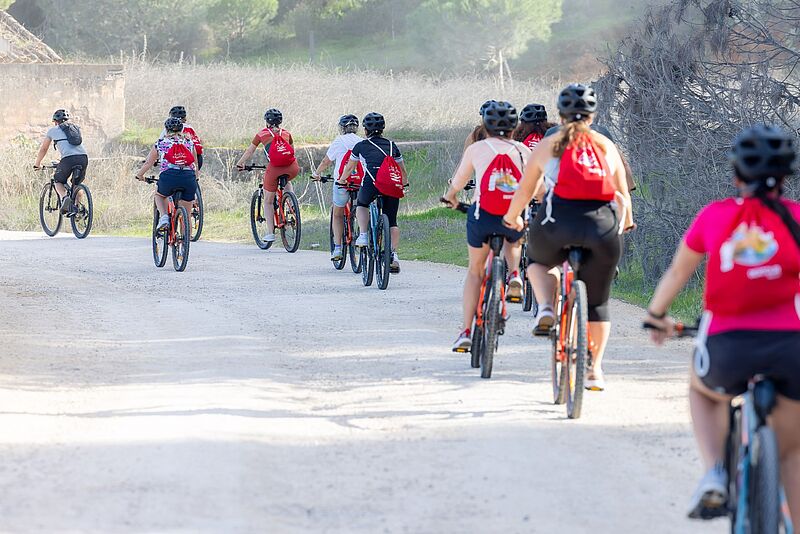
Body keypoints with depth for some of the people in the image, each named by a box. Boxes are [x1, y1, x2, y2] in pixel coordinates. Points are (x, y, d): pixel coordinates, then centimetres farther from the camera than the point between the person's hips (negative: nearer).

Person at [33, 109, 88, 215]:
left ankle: (64, 198, -10)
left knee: (59, 181, 17)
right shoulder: (75, 128, 31)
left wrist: (37, 164, 44)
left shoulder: (53, 130, 20)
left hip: (68, 158, -4)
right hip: (83, 157, 4)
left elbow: (43, 149, 29)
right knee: (77, 184, 25)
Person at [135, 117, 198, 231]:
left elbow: (149, 163, 23)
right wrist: (195, 178, 45)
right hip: (189, 178, 1)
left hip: (169, 177, -1)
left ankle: (163, 217, 6)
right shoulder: (189, 142, 21)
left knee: (159, 195, 31)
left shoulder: (160, 143, 17)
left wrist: (139, 175, 40)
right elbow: (195, 163, 28)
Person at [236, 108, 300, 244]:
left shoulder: (262, 134, 17)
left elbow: (250, 151, 24)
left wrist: (240, 163, 39)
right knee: (286, 182, 40)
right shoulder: (286, 134, 23)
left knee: (268, 201, 14)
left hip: (274, 168, -3)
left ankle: (271, 233, 10)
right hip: (292, 168, 3)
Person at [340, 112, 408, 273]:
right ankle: (394, 255, 0)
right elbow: (403, 172, 31)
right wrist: (404, 184, 52)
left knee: (362, 205, 29)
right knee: (392, 222, 13)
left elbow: (349, 168, 34)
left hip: (371, 182, -2)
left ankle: (363, 235, 11)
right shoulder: (392, 145, 25)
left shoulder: (361, 146, 19)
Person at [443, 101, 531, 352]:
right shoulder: (523, 151, 9)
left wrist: (451, 196, 40)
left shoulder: (476, 149, 7)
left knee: (475, 271, 17)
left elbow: (457, 183, 18)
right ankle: (515, 274, 9)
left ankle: (466, 331, 9)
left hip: (482, 216, -1)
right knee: (514, 242, 39)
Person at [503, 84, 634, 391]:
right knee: (597, 302, 16)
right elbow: (623, 195, 18)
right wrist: (626, 222, 38)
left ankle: (545, 309, 6)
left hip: (558, 222, -1)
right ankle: (595, 369, 13)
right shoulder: (606, 147, 15)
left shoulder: (547, 146, 11)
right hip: (602, 226, 1)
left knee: (538, 260, 32)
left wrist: (512, 217, 37)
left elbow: (526, 189, 18)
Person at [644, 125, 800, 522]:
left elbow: (678, 272, 23)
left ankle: (714, 474, 10)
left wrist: (657, 318, 40)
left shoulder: (714, 216, 9)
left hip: (728, 347, 0)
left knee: (703, 392, 35)